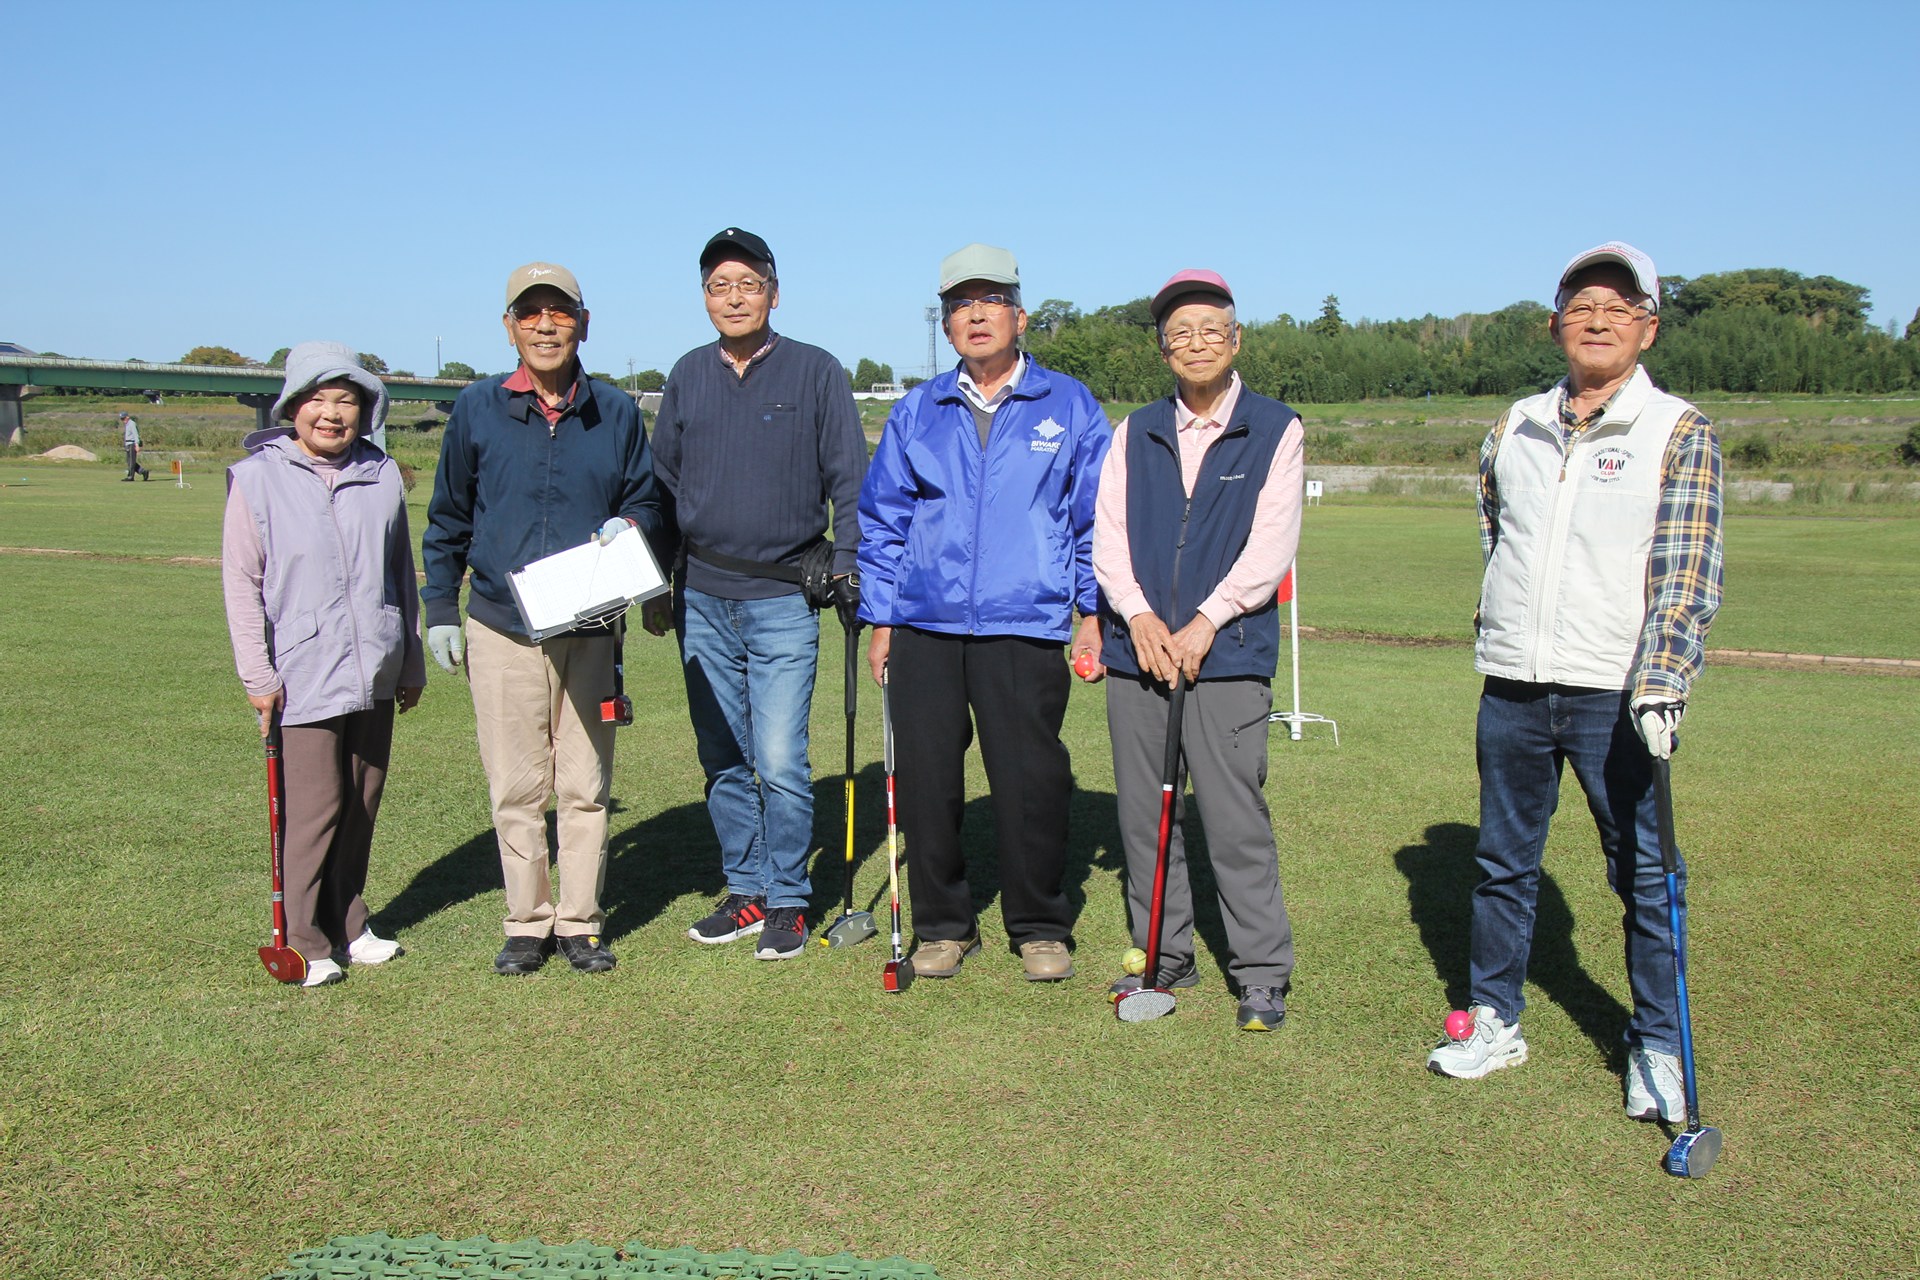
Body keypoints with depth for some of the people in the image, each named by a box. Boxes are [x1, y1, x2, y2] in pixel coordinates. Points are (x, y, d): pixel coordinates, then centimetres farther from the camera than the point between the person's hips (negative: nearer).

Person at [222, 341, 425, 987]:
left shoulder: (383, 476, 8)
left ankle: (349, 925, 25)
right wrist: (256, 675, -6)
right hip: (303, 679, -4)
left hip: (374, 678, 4)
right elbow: (241, 582, -2)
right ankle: (308, 941, 12)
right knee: (314, 809, -2)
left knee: (362, 804, 11)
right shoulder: (258, 478, -2)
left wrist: (411, 665, 16)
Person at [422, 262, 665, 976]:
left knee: (586, 785, 5)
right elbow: (448, 518, 11)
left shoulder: (615, 414, 6)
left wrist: (629, 525, -9)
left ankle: (580, 922, 18)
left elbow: (647, 501, 15)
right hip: (501, 629, 0)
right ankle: (528, 923, 17)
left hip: (589, 630, 1)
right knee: (516, 788, 5)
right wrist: (440, 609, 7)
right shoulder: (477, 409, 4)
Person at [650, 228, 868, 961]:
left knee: (779, 762, -6)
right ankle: (745, 892, 23)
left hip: (782, 599, -4)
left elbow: (850, 480, 1)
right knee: (722, 761, 10)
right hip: (702, 599, 4)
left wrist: (848, 561, -9)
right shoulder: (688, 376, 11)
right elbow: (662, 482, 17)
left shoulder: (816, 372, 0)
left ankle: (788, 902, 9)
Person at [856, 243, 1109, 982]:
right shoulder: (917, 414, 13)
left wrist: (1093, 612, 3)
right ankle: (941, 926, 20)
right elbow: (880, 520, 16)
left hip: (1025, 628, -2)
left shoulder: (1068, 408, 8)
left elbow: (1097, 518, 10)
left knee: (1031, 783, -2)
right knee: (925, 782, 4)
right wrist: (879, 621, 10)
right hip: (924, 629, 2)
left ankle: (1039, 929, 16)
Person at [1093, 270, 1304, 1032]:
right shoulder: (1137, 433, 13)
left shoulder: (1275, 430, 4)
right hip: (1137, 648, 4)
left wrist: (1203, 624, -12)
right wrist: (1138, 614, -8)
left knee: (1235, 819, -5)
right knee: (1143, 812, 8)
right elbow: (1108, 533, 7)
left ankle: (1262, 972, 7)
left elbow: (1270, 547, -4)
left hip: (1228, 654, -4)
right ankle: (1163, 955, 22)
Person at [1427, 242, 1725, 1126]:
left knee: (1644, 872, 3)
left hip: (1615, 693, -4)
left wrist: (1663, 681, -22)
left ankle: (1657, 1048, 17)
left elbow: (1689, 573, -11)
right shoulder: (1516, 427, 9)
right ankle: (1495, 1021, 26)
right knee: (1503, 861, 12)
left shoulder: (1679, 433, -3)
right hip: (1511, 688, 4)